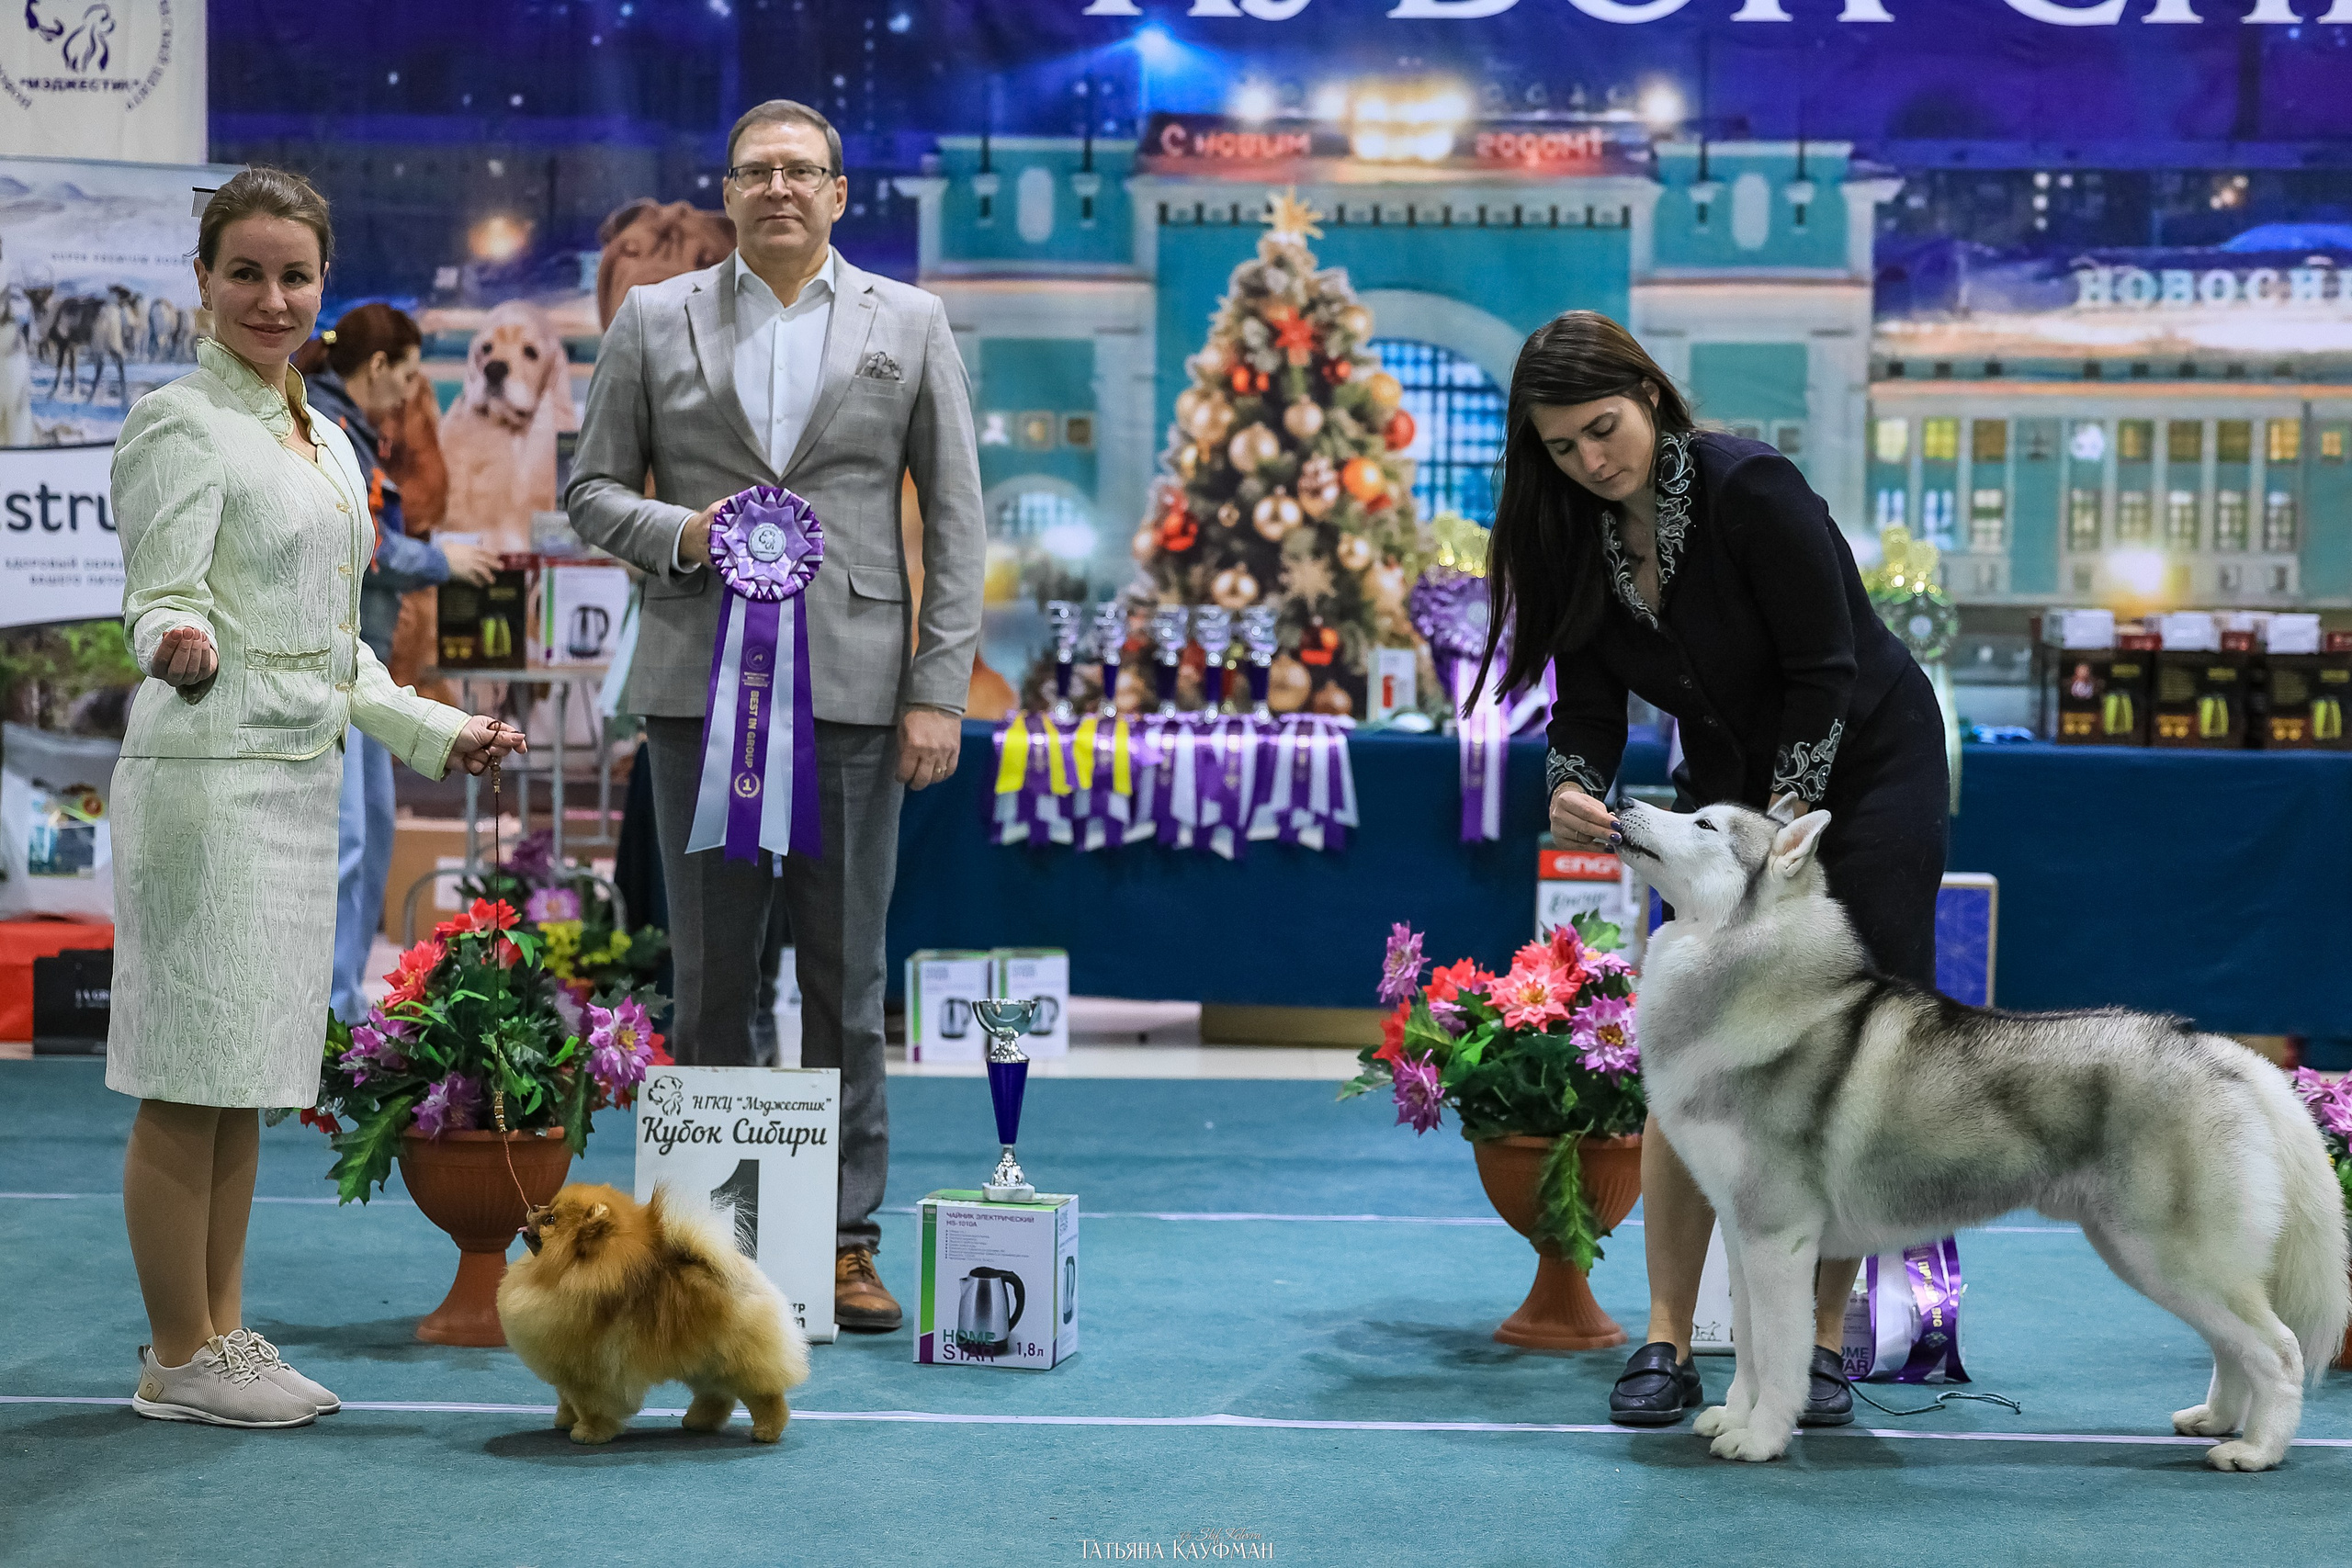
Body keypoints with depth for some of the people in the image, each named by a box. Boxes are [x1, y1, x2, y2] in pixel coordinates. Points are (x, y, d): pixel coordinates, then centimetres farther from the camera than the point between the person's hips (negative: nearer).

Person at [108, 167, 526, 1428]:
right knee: (188, 1080, -4)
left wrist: (433, 731, 23)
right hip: (206, 774, -8)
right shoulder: (179, 424, -7)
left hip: (299, 779, 8)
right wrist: (179, 650, -36)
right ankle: (180, 1358, 3)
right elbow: (160, 600, -15)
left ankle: (222, 1336, 18)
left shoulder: (324, 440, 17)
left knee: (248, 1074, 11)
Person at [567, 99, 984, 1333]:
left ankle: (847, 1243, 7)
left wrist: (940, 689, -3)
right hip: (699, 687, 1)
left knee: (846, 978, 1)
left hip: (852, 689, -1)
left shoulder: (911, 327, 8)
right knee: (711, 974, 5)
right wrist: (677, 531, -11)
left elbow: (955, 521, 5)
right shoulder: (653, 321, 10)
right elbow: (592, 490, 11)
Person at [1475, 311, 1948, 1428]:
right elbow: (1588, 703, -6)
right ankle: (1667, 1346, -3)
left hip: (1864, 770, -5)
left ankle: (1821, 1347, 0)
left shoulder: (1749, 488, -24)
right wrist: (1574, 789, -27)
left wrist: (1780, 824, -26)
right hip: (1727, 783, 5)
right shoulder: (1574, 539, -6)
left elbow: (1825, 671, -22)